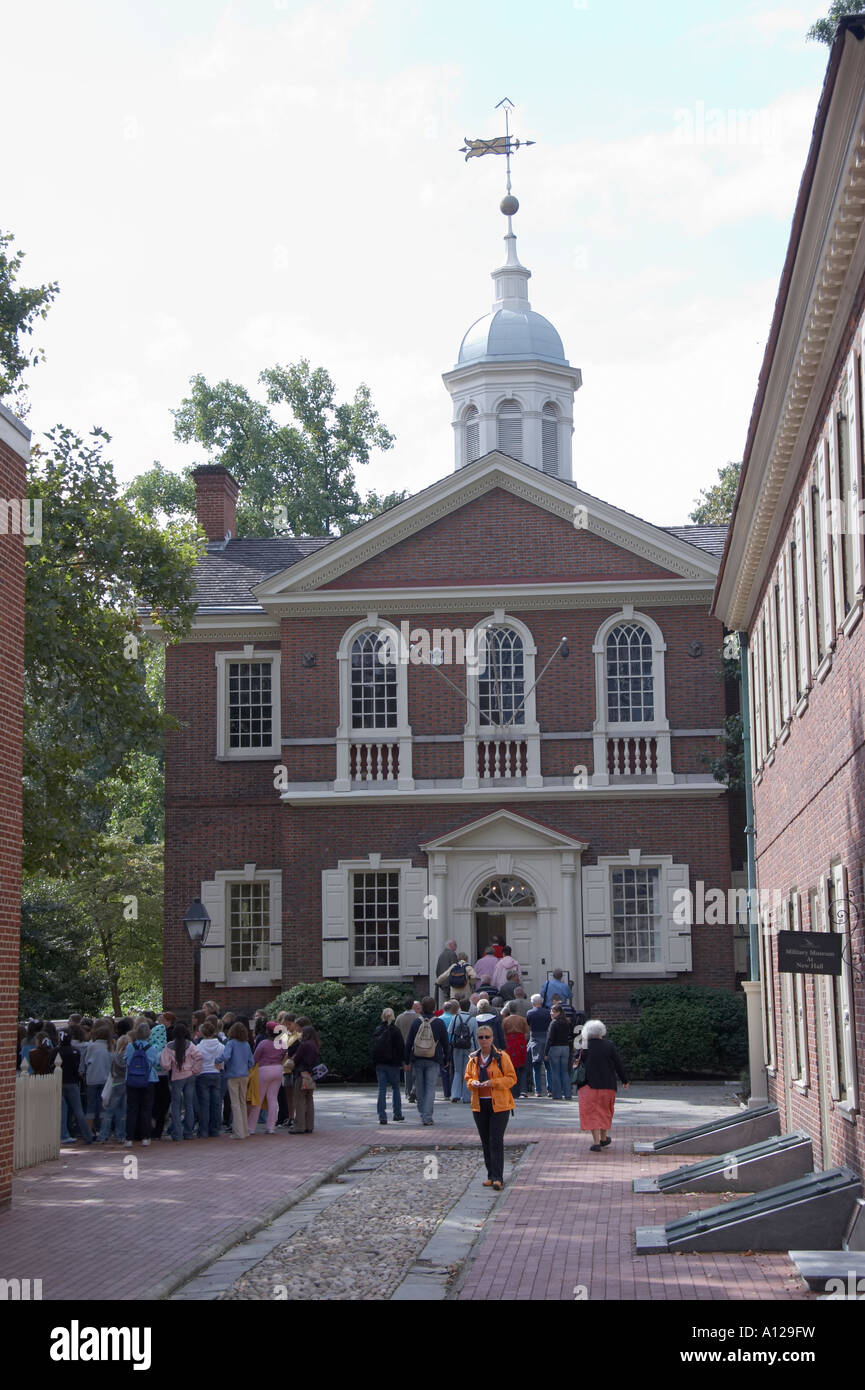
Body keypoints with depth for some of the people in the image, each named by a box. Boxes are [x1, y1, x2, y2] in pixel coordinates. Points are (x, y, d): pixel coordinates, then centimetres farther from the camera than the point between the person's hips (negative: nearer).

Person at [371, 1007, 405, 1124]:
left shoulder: (377, 1030, 4)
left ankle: (382, 1117, -5)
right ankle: (397, 1114, 17)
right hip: (392, 1063, -3)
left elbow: (374, 1047, 9)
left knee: (382, 1090, 2)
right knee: (395, 1088, 13)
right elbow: (401, 1047, -8)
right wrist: (400, 1061, 4)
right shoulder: (395, 1030, -9)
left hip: (379, 1063, 3)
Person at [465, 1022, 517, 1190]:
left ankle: (497, 1177, -11)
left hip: (499, 1105, -5)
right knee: (485, 1142, 9)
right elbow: (468, 1077, 17)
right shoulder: (473, 1059, 10)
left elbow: (511, 1078, -5)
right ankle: (491, 1175, 19)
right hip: (479, 1105, 5)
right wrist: (473, 1083, -7)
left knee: (496, 1140, -11)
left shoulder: (502, 1057, -4)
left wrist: (493, 1083, -18)